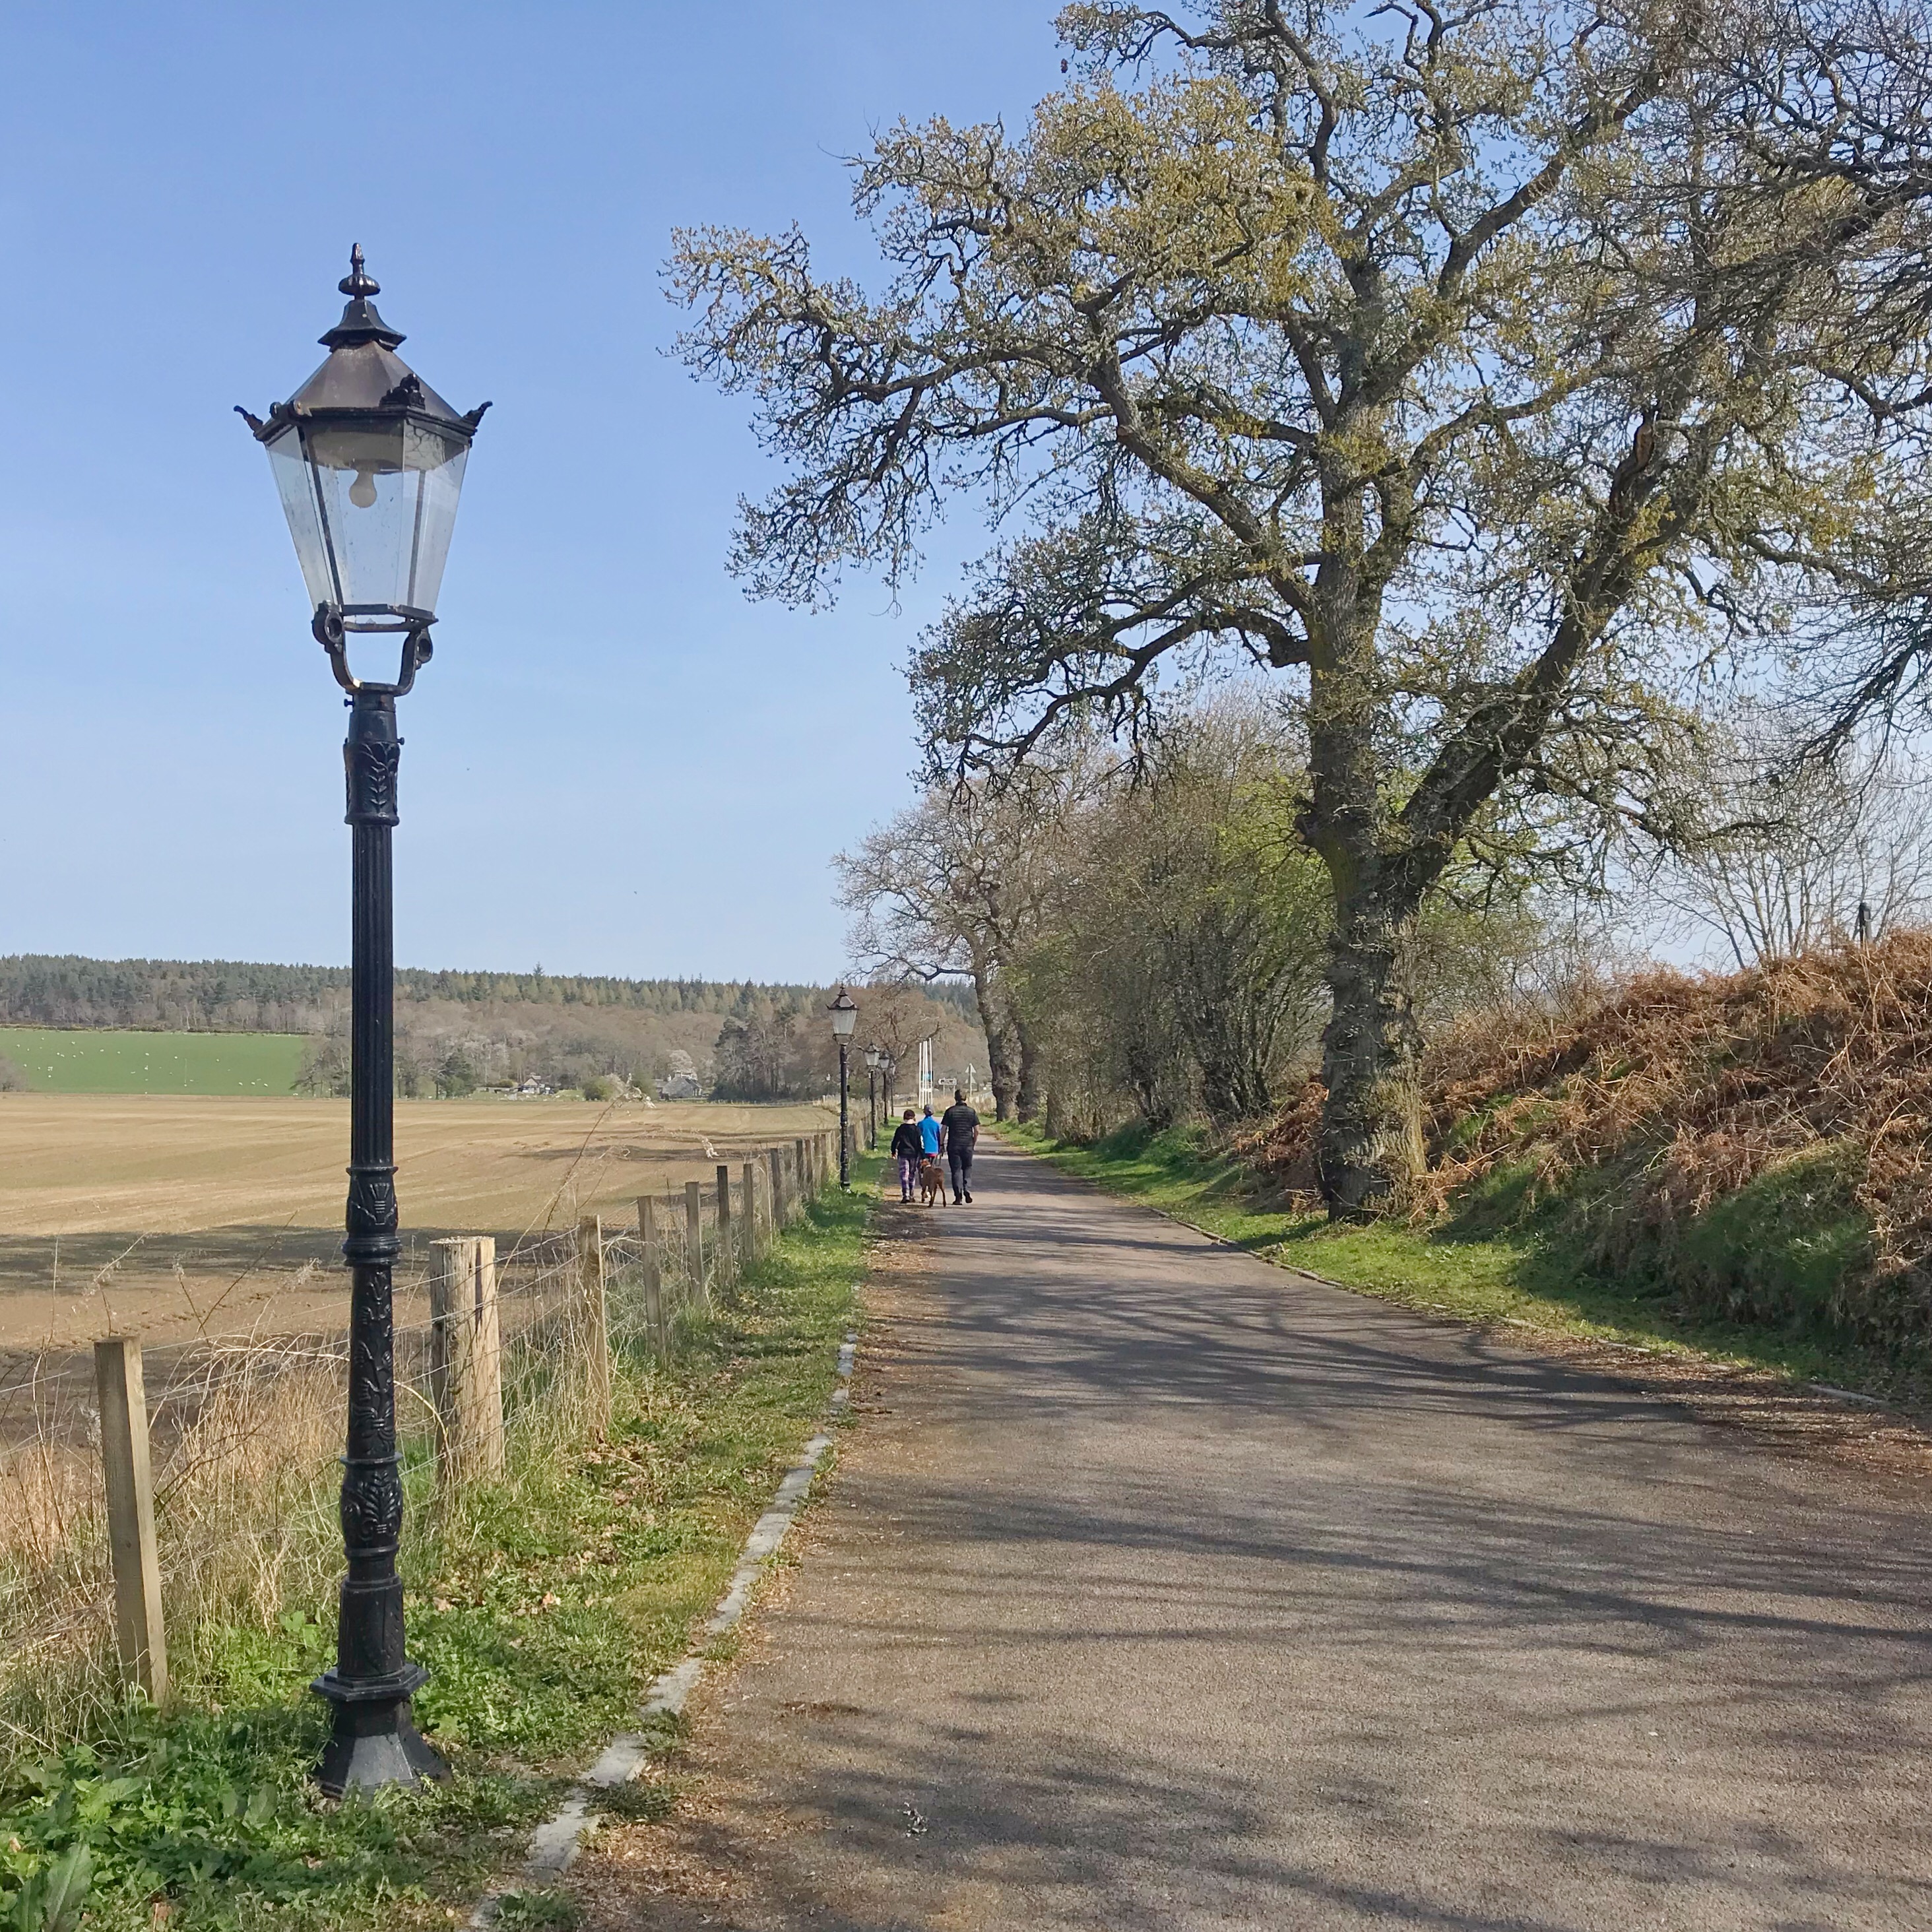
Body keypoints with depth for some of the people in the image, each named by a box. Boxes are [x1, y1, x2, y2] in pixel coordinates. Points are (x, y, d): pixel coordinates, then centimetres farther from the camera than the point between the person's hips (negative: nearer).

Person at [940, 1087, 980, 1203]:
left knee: (956, 1170, 2)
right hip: (968, 1145, 1)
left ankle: (958, 1196, -1)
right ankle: (967, 1191, 0)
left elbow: (943, 1130, -4)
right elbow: (977, 1130, 2)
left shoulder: (950, 1111, -3)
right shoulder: (971, 1112, 2)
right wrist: (974, 1144, 13)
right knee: (968, 1168, 16)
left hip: (954, 1145, -1)